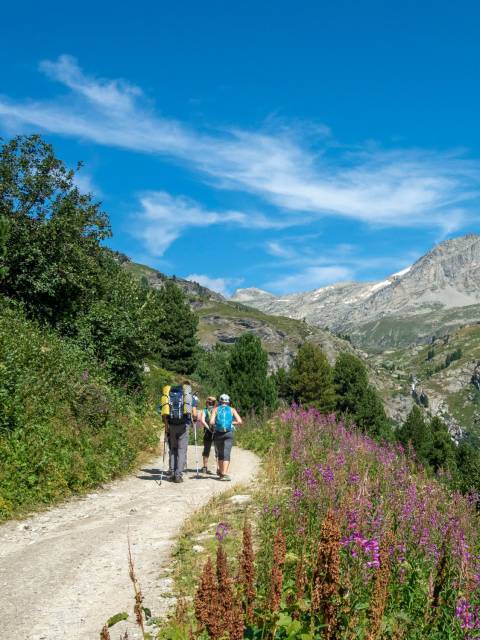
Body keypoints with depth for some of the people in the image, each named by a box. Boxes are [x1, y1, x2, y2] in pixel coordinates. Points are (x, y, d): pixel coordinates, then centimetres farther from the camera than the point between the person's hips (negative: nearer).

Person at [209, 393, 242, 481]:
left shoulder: (216, 409, 7)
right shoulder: (232, 410, 9)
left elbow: (211, 422, -6)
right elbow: (239, 421, -2)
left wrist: (215, 424, 14)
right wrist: (231, 423, 13)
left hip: (218, 434, 1)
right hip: (229, 434, -1)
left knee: (220, 454, 17)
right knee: (226, 454, -6)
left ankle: (221, 472, 28)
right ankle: (224, 473, -19)